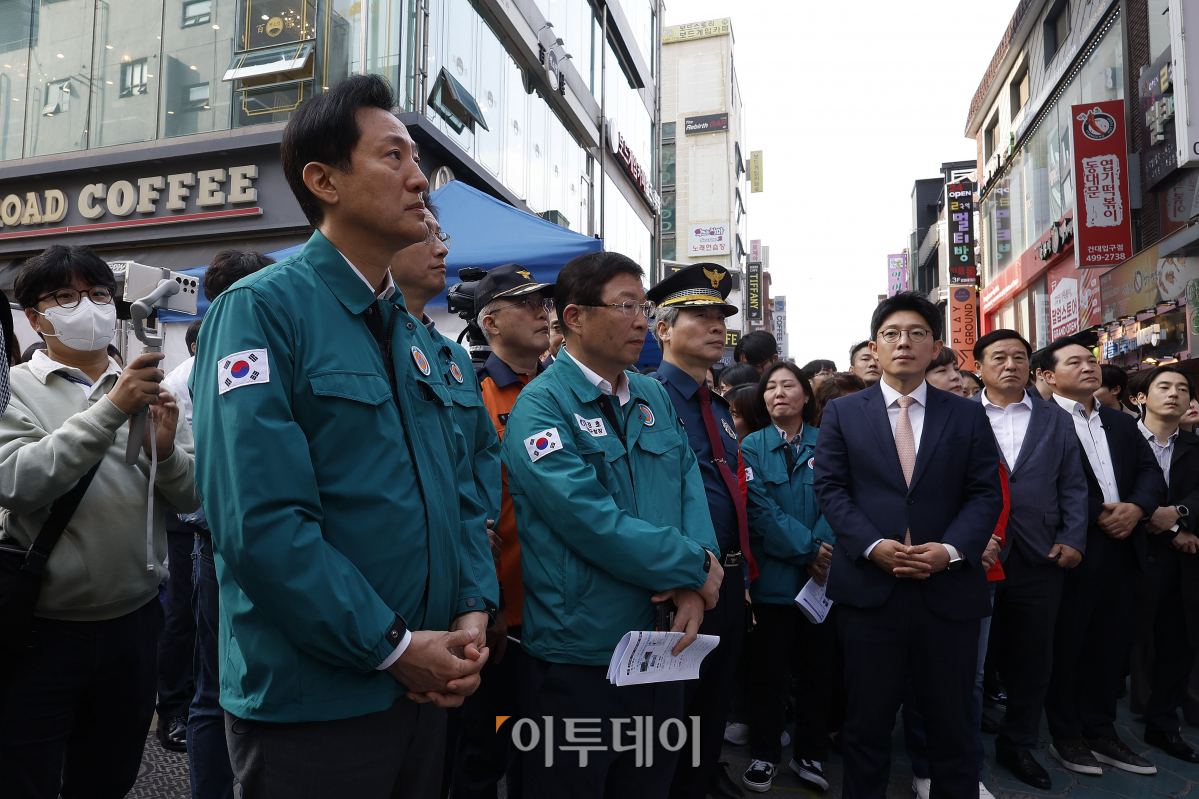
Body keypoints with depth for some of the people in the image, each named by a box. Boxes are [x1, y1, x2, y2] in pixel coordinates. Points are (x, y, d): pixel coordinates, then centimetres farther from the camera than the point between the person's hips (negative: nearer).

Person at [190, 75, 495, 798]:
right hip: (311, 704, -7)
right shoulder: (261, 309, -13)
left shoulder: (414, 331, 10)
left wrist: (474, 609, -3)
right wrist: (393, 646, -18)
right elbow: (261, 522, -22)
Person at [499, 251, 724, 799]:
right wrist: (695, 566, -14)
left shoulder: (653, 397, 8)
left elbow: (689, 484, 4)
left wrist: (694, 587, -12)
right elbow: (591, 521, -23)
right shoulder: (541, 407, -14)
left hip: (662, 648, 7)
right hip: (579, 661, -6)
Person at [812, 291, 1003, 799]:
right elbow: (830, 488, 0)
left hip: (949, 589, 1)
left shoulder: (968, 416, 8)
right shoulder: (842, 413, 5)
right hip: (869, 588, -1)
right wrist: (872, 545, -15)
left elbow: (986, 493, 2)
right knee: (867, 723, 11)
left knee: (952, 724, 14)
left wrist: (951, 550, -14)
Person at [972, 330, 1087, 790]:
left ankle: (1018, 745, 30)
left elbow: (1072, 486, 8)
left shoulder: (1056, 421, 11)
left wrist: (1072, 540, -4)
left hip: (1040, 561, 3)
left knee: (1031, 660, 12)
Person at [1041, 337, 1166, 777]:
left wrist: (1137, 506, -7)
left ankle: (1101, 731, 27)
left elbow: (1151, 471, 11)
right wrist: (1099, 515, -15)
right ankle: (1065, 735, 19)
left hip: (1120, 548, 7)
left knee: (1110, 642, 13)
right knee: (1065, 643, 5)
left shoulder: (1122, 423, 17)